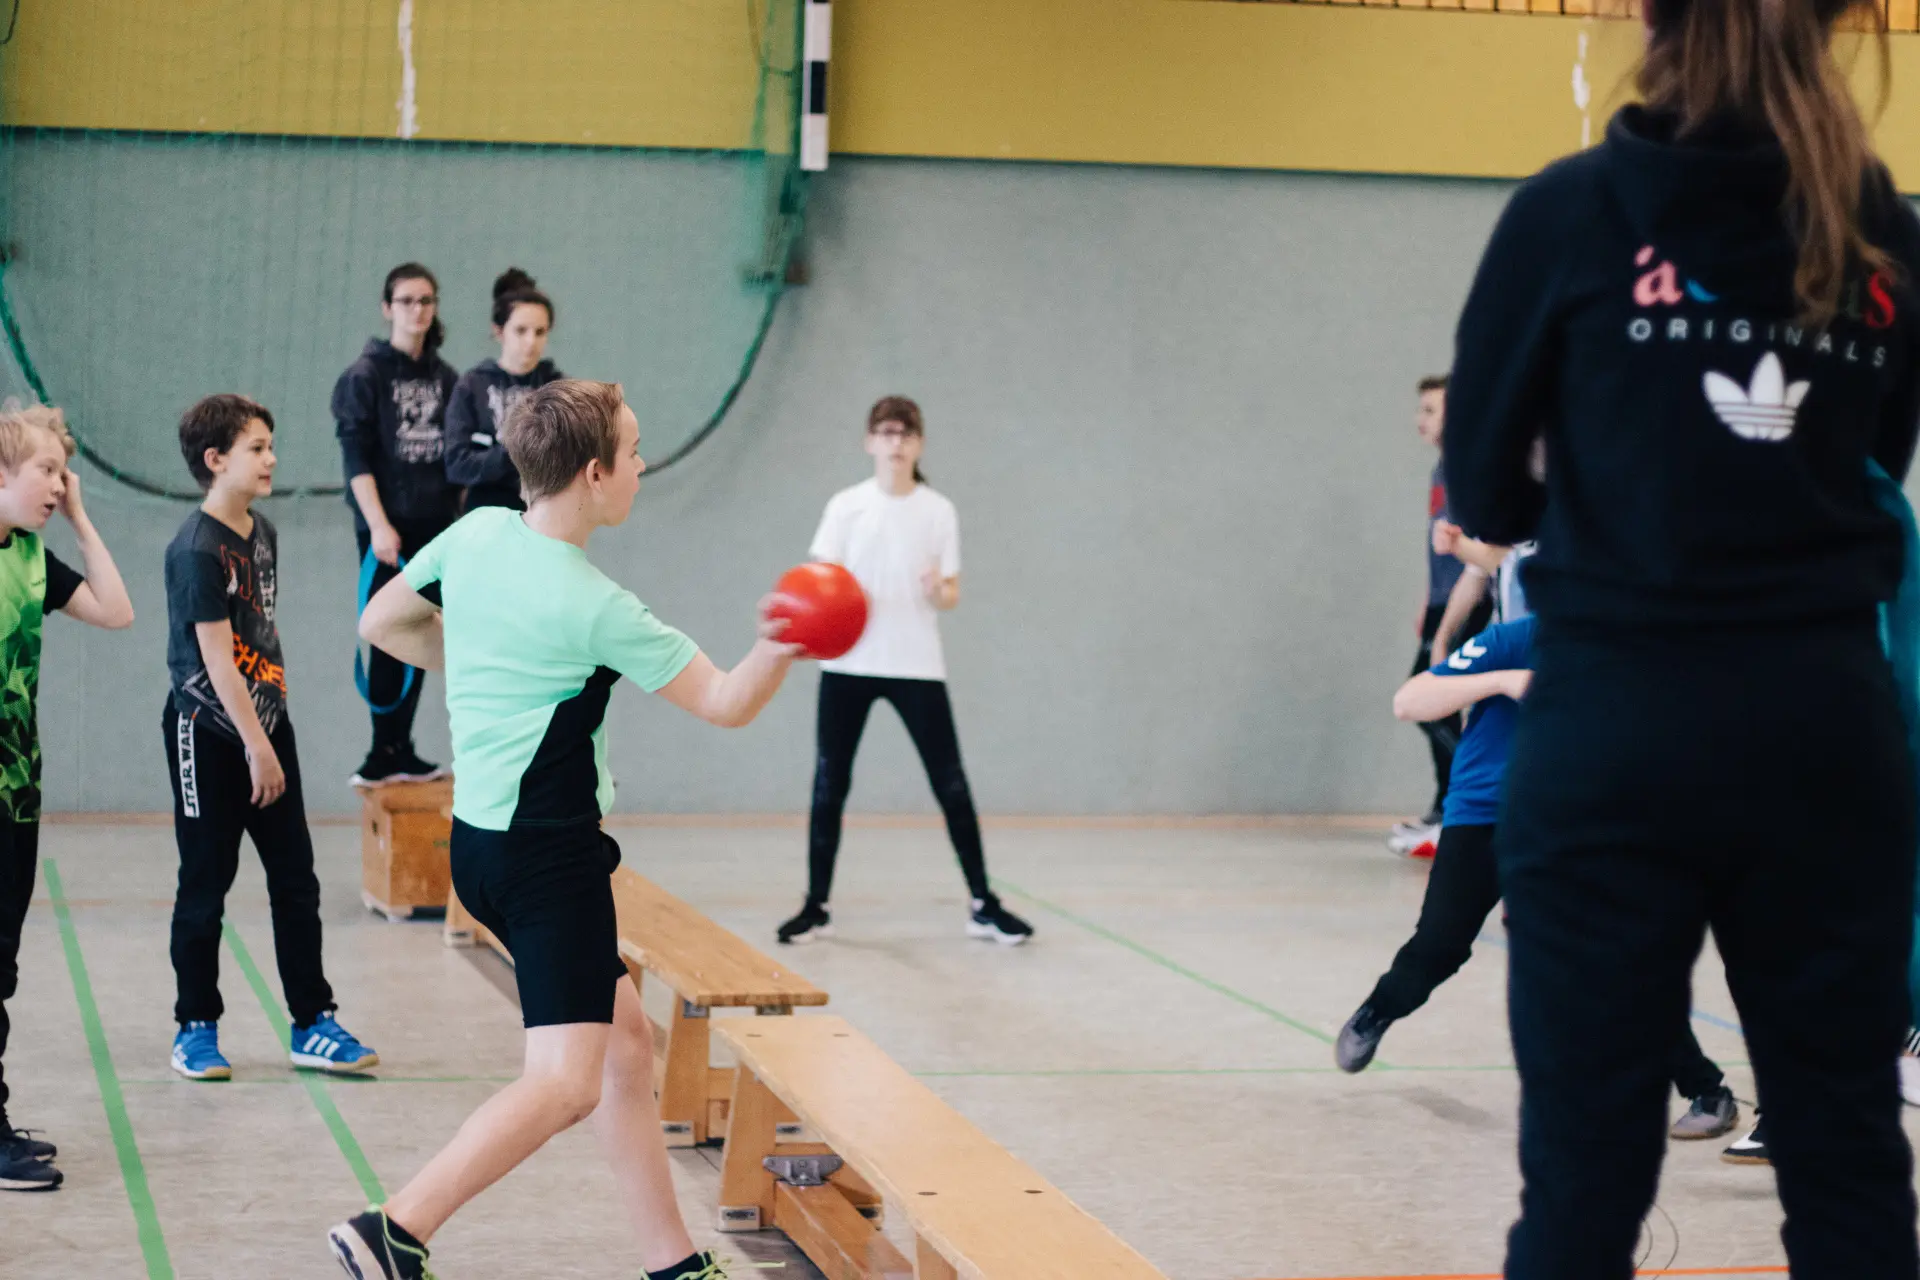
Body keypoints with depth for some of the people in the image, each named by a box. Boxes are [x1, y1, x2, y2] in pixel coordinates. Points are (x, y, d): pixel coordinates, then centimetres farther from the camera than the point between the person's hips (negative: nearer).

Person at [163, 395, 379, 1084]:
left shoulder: (262, 533, 8)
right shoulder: (198, 550, -16)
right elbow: (217, 659, -19)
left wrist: (272, 733, 15)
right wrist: (256, 747, -19)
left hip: (265, 722, 7)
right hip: (208, 732, -7)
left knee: (296, 879, 7)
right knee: (205, 884, 2)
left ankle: (313, 1025, 13)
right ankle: (196, 1029, 14)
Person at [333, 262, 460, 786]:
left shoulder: (444, 377, 10)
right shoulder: (365, 375, -4)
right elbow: (356, 458, -9)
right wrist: (379, 526, -17)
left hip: (435, 527, 5)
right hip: (388, 528, -5)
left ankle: (399, 752, 14)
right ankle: (385, 753, 3)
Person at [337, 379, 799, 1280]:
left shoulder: (475, 534, 3)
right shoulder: (595, 608, -17)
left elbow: (380, 623, 18)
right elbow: (725, 702, -13)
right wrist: (778, 649, -31)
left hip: (482, 840, 10)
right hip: (548, 853, -9)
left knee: (627, 1043, 15)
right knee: (566, 1080, -13)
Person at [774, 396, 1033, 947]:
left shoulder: (939, 510, 5)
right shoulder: (846, 506, 4)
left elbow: (950, 593, 7)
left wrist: (939, 592, -17)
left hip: (917, 665, 0)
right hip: (849, 664, 0)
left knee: (951, 783, -2)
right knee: (830, 785, 2)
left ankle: (983, 905, 6)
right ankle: (816, 908, 10)